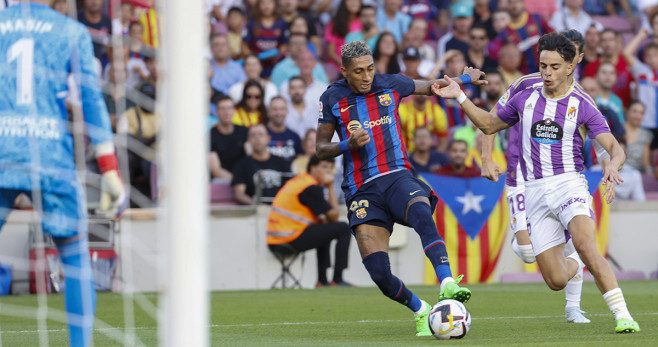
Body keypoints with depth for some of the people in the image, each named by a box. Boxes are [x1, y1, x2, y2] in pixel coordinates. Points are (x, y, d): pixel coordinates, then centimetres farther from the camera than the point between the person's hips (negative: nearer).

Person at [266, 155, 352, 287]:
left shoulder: (299, 180, 18)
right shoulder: (311, 187, -12)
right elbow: (334, 216, -10)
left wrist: (323, 220, 6)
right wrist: (331, 187, -2)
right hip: (291, 240, -10)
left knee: (324, 229, 34)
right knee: (343, 228, -3)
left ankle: (322, 280, 28)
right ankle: (337, 280, -3)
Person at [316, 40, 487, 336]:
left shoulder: (389, 85, 8)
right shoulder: (332, 99, 4)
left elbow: (430, 87, 27)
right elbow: (321, 150, 7)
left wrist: (466, 78, 34)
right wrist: (349, 144, -11)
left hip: (397, 177, 0)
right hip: (362, 190, 0)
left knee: (422, 214, -38)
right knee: (379, 273, -15)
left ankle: (447, 285, -50)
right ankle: (421, 312, 10)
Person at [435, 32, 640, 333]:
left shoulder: (582, 107, -1)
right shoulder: (525, 99, 10)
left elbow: (615, 147, -7)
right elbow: (489, 124, 25)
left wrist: (613, 164, -30)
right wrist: (460, 97, 14)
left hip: (569, 183, -3)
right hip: (535, 192, 3)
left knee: (586, 246, -32)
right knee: (556, 281, -2)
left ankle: (623, 316, -28)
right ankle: (574, 264, 37)